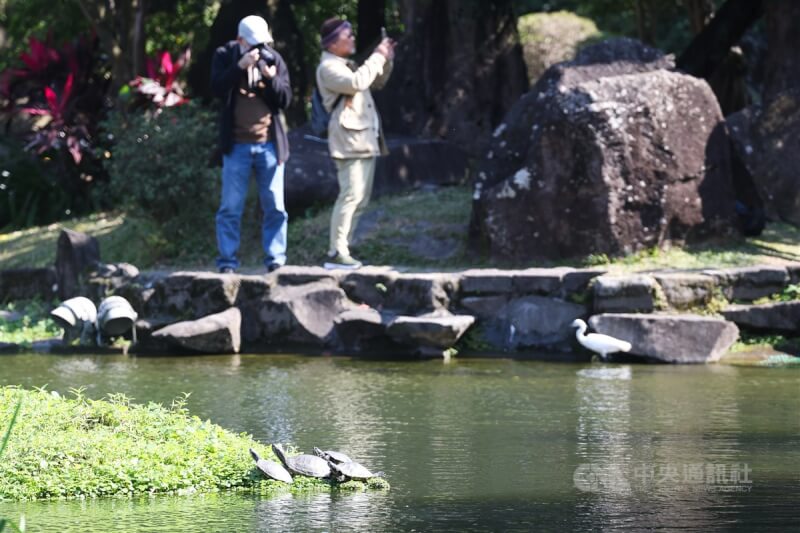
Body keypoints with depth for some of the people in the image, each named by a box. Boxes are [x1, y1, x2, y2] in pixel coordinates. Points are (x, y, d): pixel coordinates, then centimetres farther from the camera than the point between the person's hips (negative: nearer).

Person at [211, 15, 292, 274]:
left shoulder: (274, 59, 6)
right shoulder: (225, 56, 2)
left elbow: (285, 99, 2)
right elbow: (218, 88, -12)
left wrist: (271, 78, -16)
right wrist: (241, 66, -22)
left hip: (270, 144, 2)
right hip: (237, 144, -2)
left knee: (275, 206, 4)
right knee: (231, 207, -1)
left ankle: (275, 260, 10)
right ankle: (227, 262, 3)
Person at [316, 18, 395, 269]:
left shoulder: (346, 65, 21)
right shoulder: (328, 67, -9)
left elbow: (375, 82, 31)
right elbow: (356, 82, -26)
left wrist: (386, 60, 14)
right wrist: (377, 57, -17)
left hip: (365, 139, 10)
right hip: (349, 139, -10)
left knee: (361, 197, 10)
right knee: (351, 195, -15)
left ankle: (342, 249, 13)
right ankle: (336, 253, -15)